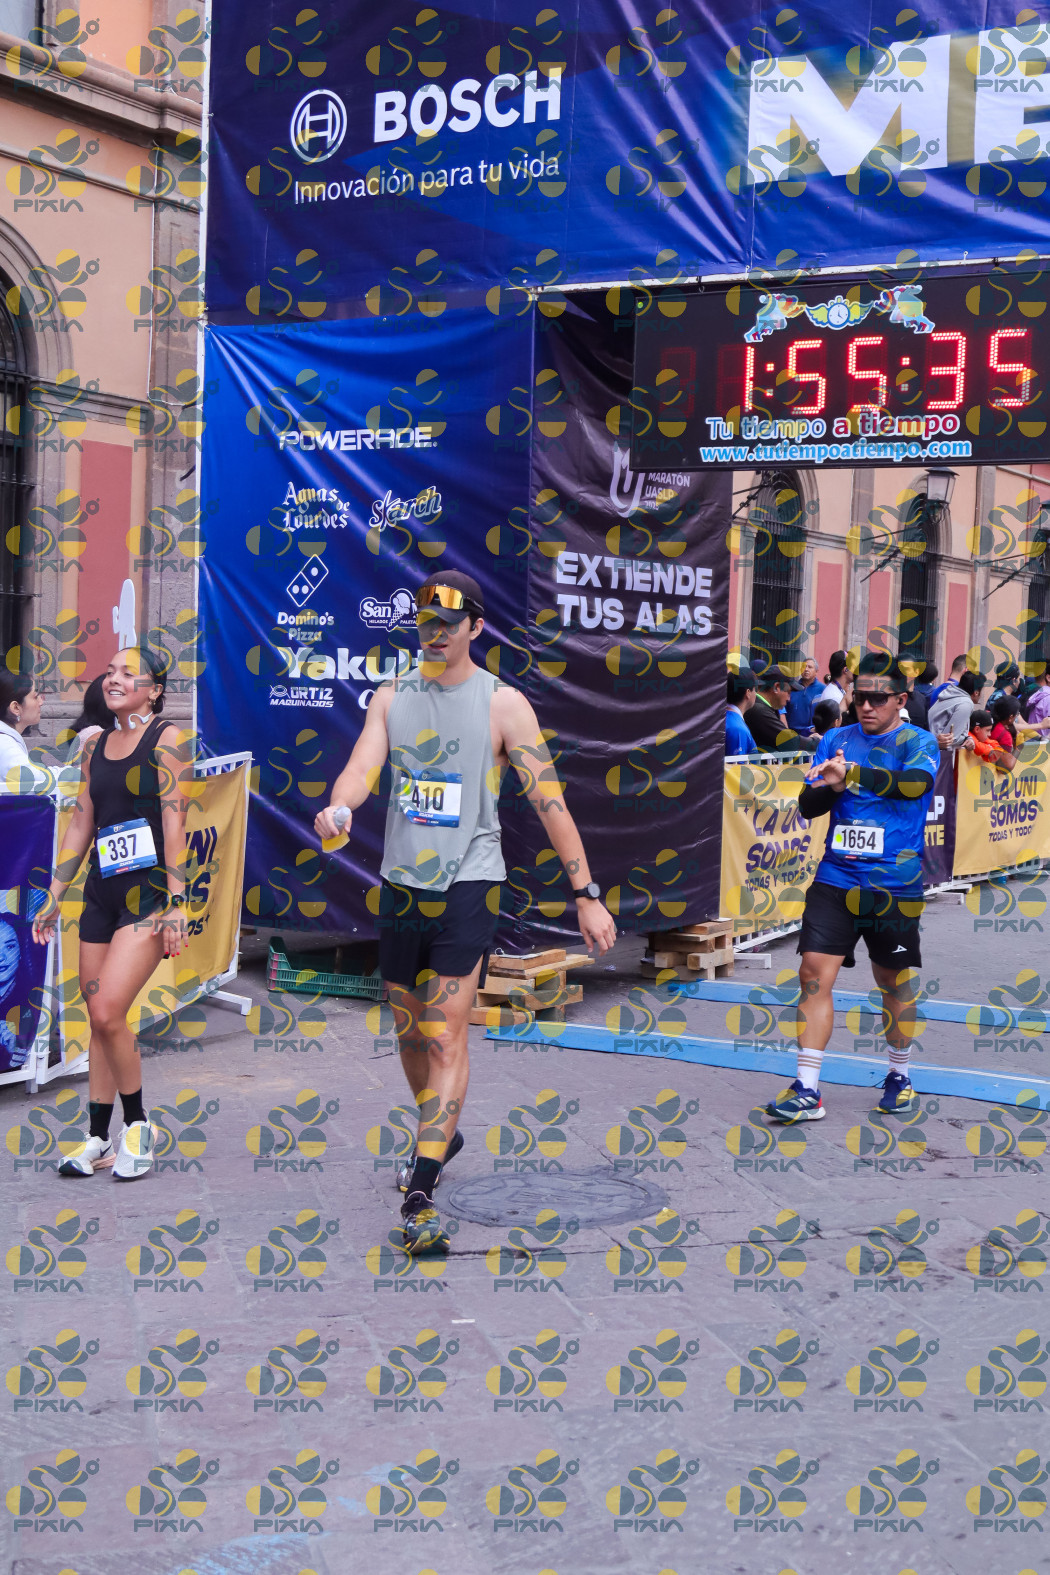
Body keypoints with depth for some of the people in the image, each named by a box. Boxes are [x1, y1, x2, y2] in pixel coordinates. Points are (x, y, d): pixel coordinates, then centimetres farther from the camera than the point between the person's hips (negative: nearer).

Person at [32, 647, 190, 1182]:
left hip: (148, 893, -6)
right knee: (98, 1019, 8)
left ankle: (136, 1124, 5)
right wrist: (53, 898, 14)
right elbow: (80, 824, 16)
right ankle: (98, 1138, 18)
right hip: (101, 892, 6)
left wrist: (176, 903, -16)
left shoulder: (166, 739, -6)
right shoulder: (95, 745, 14)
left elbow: (174, 823, -11)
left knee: (107, 1013, -15)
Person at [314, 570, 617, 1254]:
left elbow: (550, 801, -6)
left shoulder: (503, 703, -4)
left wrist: (587, 895, -9)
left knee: (447, 1036, -11)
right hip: (401, 883, 5)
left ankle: (420, 1198, -12)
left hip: (468, 884, -5)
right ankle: (442, 1136, 41)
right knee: (410, 1033, 15)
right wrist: (338, 806, -28)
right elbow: (363, 768, -3)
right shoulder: (392, 696, 9)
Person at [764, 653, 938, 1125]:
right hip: (835, 879, 2)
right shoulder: (835, 740, 9)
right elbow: (807, 806, 6)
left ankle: (899, 1076, 31)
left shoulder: (920, 743, 0)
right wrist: (830, 787, -16)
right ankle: (807, 1090, -5)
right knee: (814, 974, -8)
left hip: (895, 888, -2)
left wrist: (851, 774, -34)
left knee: (895, 984, 9)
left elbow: (914, 782, -22)